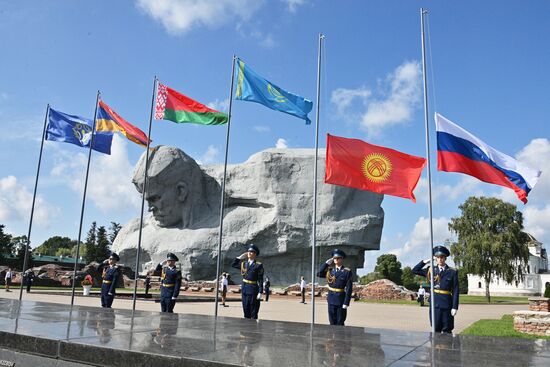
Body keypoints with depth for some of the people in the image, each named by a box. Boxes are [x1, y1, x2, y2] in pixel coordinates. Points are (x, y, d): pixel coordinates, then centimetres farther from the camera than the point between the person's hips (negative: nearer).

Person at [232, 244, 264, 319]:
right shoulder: (244, 263, 9)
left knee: (254, 310, 0)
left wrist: (260, 292, -14)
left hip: (253, 289, -5)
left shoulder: (258, 265, -7)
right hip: (244, 288, 5)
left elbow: (260, 280, -9)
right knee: (246, 309, 11)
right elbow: (233, 264, 22)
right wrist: (240, 257, 11)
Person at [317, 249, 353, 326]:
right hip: (331, 299, 4)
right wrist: (326, 263, -4)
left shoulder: (347, 272, -7)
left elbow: (349, 289, -10)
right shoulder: (330, 270, 7)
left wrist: (346, 303, -15)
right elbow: (319, 274, -6)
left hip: (341, 300, -4)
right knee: (332, 322, 9)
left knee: (340, 323, 3)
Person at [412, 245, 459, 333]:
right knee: (436, 330, 7)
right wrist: (425, 262, 2)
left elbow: (455, 291, -3)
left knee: (447, 331, 5)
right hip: (435, 304, 2)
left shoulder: (452, 272, 0)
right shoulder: (431, 270, 8)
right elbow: (415, 270, 12)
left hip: (447, 304, -2)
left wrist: (455, 307, -9)